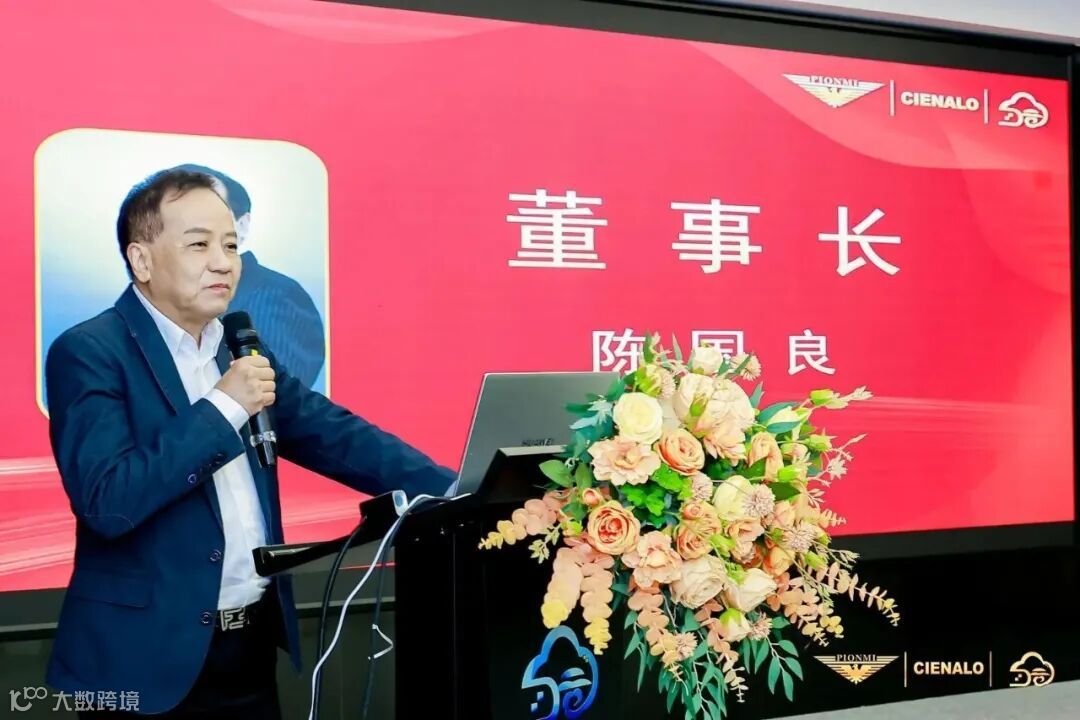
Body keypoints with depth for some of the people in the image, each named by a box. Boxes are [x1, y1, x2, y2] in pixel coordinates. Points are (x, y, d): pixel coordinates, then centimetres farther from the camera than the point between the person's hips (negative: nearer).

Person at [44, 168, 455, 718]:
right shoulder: (89, 352, -12)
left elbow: (334, 435, 5)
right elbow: (107, 502, -23)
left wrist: (455, 495, -5)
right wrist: (222, 408, -21)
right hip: (149, 658, -6)